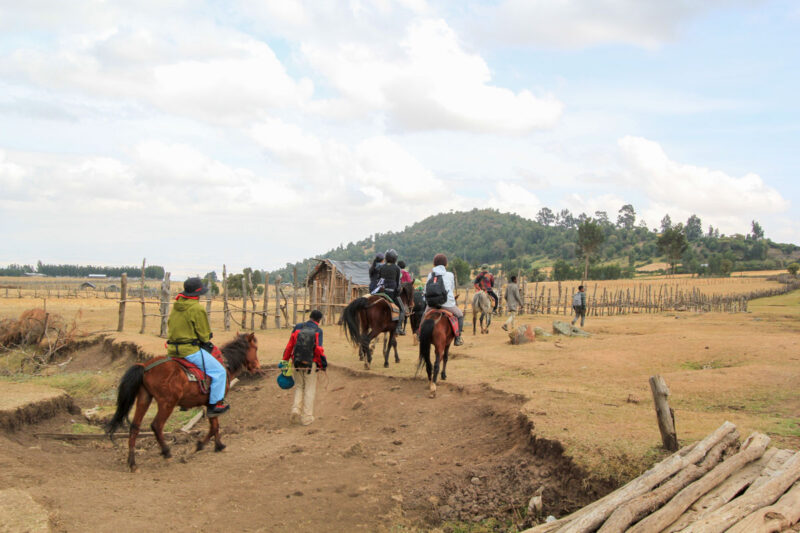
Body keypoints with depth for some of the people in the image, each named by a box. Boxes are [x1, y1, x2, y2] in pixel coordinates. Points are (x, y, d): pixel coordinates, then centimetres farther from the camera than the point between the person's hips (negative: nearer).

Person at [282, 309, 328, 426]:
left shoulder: (298, 327, 3)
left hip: (297, 364, 3)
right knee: (310, 390, 8)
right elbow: (319, 350, -14)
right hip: (311, 364, -3)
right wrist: (324, 365, -4)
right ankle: (307, 417, 9)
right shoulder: (318, 331, -6)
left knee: (299, 387, 20)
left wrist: (284, 360, 10)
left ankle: (296, 409, 1)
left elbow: (289, 345, 2)